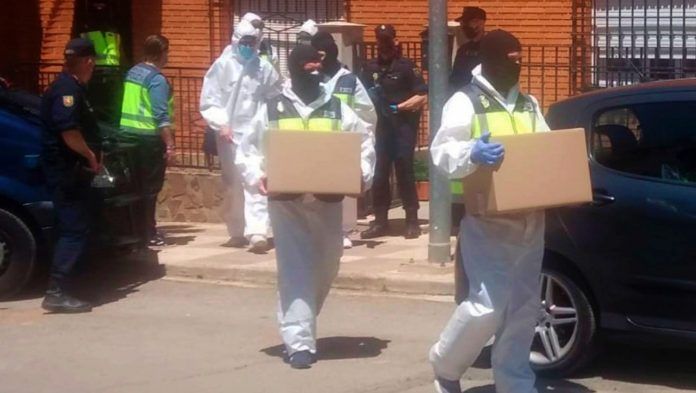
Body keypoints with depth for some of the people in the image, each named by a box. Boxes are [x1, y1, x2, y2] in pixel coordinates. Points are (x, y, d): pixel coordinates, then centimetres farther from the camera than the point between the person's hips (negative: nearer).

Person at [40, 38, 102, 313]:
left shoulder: (72, 88, 17)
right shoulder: (67, 89, -15)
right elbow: (69, 132, -26)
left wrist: (91, 156, 17)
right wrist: (91, 156, -14)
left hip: (71, 170, 10)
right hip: (66, 170, -10)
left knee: (74, 229, 13)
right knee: (73, 231, -11)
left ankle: (60, 289, 17)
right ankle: (56, 293, -12)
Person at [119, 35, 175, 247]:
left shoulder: (132, 72, 11)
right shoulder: (157, 79, -14)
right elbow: (161, 117, -19)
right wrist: (170, 145, -18)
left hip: (127, 134, 8)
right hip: (148, 138, -8)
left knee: (135, 186, 14)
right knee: (149, 188, -1)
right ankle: (149, 234, 3)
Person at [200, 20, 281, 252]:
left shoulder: (264, 68, 1)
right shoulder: (222, 65, 0)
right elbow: (208, 100, -2)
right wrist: (221, 124, -14)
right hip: (229, 134, 1)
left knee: (255, 183, -13)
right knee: (232, 186, 10)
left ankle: (257, 234, -20)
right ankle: (237, 233, 22)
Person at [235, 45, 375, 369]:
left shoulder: (338, 110, 5)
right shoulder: (272, 111, 2)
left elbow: (365, 143, 9)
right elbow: (248, 150, 7)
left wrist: (363, 175, -7)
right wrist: (257, 176, -10)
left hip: (328, 200, 3)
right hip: (286, 201, -3)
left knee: (325, 267, 14)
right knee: (295, 270, -9)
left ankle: (301, 327, 37)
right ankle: (299, 342, -10)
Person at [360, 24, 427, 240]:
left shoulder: (406, 66, -2)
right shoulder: (370, 68, 10)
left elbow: (422, 96, -8)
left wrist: (402, 106, -19)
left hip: (403, 126, -4)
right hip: (379, 127, 4)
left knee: (404, 171, -2)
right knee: (379, 173, 4)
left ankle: (412, 221, 5)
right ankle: (380, 220, 12)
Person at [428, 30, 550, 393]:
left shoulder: (529, 105, 17)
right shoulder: (465, 102, -3)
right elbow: (442, 152, -12)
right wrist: (472, 153, -31)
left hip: (530, 220, 7)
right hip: (487, 221, -7)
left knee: (523, 308, 8)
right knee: (488, 305, -13)